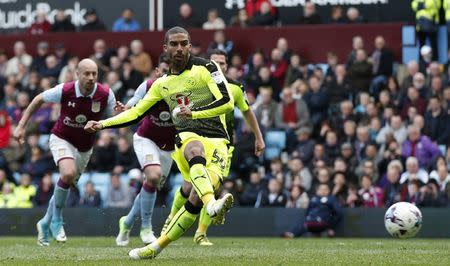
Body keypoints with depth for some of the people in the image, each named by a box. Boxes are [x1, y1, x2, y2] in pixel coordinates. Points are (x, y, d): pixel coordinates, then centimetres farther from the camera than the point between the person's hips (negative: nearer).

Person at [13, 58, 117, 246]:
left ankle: (45, 224, 36)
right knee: (68, 173, -30)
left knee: (66, 186, 12)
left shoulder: (105, 94, -18)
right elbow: (38, 100, -5)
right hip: (62, 139, -3)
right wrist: (21, 125, -6)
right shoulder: (64, 90, -22)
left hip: (85, 146, 3)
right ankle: (56, 220, -11)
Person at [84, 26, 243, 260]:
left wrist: (194, 113, -17)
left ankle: (157, 247, -10)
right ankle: (213, 205, -62)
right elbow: (137, 112, 27)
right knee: (197, 150, -39)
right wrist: (102, 124, 20)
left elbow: (227, 103, -6)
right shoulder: (163, 84, 18)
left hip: (216, 140, -1)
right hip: (186, 137, 2)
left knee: (197, 200, -22)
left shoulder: (205, 68, 4)